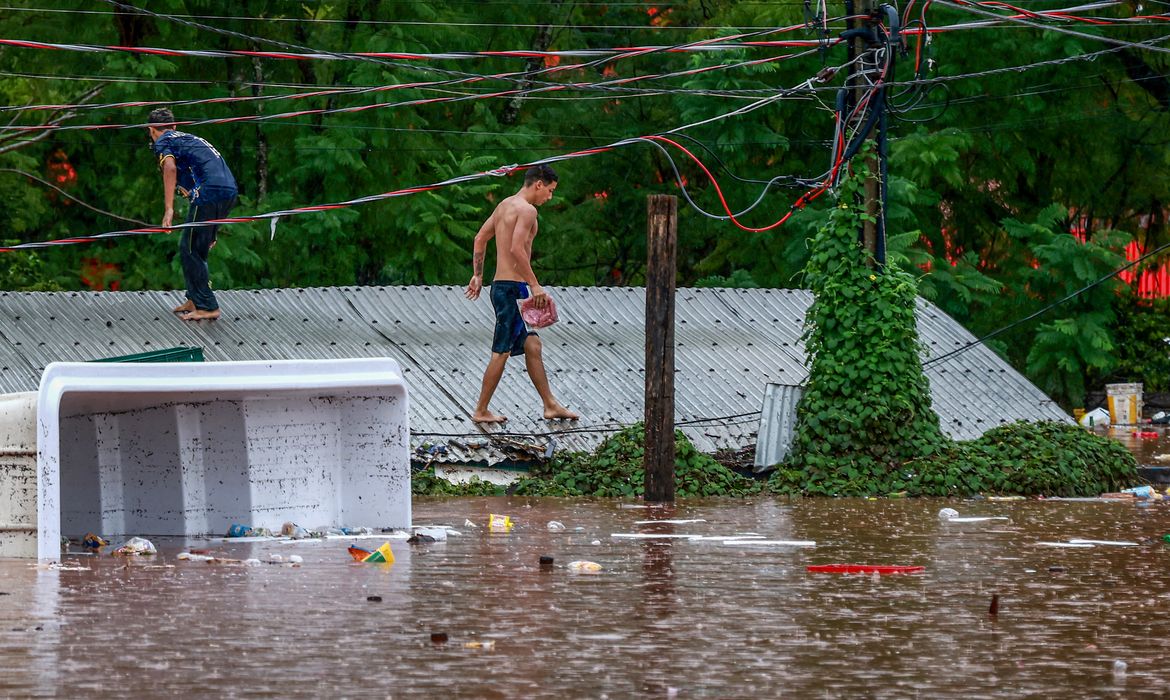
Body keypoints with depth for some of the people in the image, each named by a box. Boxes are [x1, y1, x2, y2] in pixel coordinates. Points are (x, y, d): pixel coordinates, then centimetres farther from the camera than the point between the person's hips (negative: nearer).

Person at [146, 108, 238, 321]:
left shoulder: (163, 142, 9)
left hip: (208, 192, -8)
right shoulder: (189, 138, 34)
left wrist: (168, 209, -20)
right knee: (197, 249, 21)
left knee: (189, 250, 0)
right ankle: (195, 300, 27)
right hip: (230, 190, 8)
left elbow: (170, 168, -14)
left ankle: (207, 307, -3)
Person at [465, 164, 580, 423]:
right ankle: (481, 411, 1)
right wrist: (535, 286, -23)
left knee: (532, 345, 13)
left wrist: (477, 276, 25)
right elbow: (517, 249, -25)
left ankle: (550, 405, 17)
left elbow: (480, 239, 22)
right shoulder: (527, 210, -13)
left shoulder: (505, 205, 16)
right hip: (513, 286, -10)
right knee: (502, 351, -4)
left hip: (502, 285, 10)